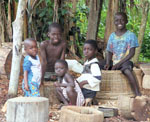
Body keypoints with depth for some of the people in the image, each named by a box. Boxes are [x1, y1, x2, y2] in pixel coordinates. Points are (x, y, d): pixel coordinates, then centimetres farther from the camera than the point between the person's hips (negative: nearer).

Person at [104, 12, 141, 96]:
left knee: (127, 70, -39)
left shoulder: (131, 35, -1)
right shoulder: (112, 36, 12)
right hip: (114, 63, 5)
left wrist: (119, 64, -17)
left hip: (125, 62, -5)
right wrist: (108, 63, -9)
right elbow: (109, 52, 12)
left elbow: (132, 53, -7)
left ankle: (138, 95, -43)